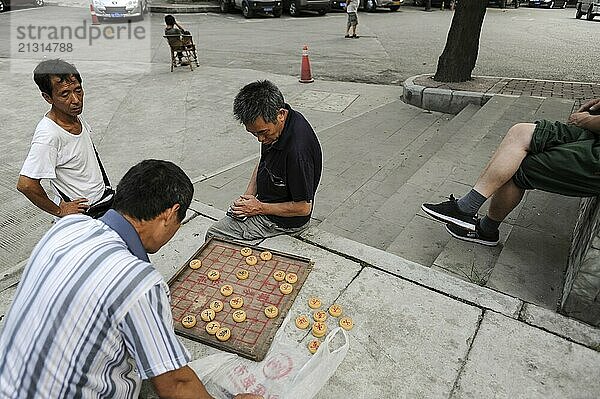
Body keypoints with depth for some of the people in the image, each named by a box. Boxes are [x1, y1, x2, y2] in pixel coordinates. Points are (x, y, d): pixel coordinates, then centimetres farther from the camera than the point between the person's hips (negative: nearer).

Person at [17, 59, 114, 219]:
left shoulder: (75, 116, -4)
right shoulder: (49, 136, -28)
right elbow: (25, 184, -31)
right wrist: (59, 211, -18)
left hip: (105, 198, 7)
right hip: (82, 215, -7)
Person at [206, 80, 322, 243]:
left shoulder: (297, 150, -36)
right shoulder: (269, 125, -8)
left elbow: (303, 208, -27)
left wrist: (260, 208, -18)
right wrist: (248, 195, -2)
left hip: (285, 219, -9)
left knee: (214, 235, -1)